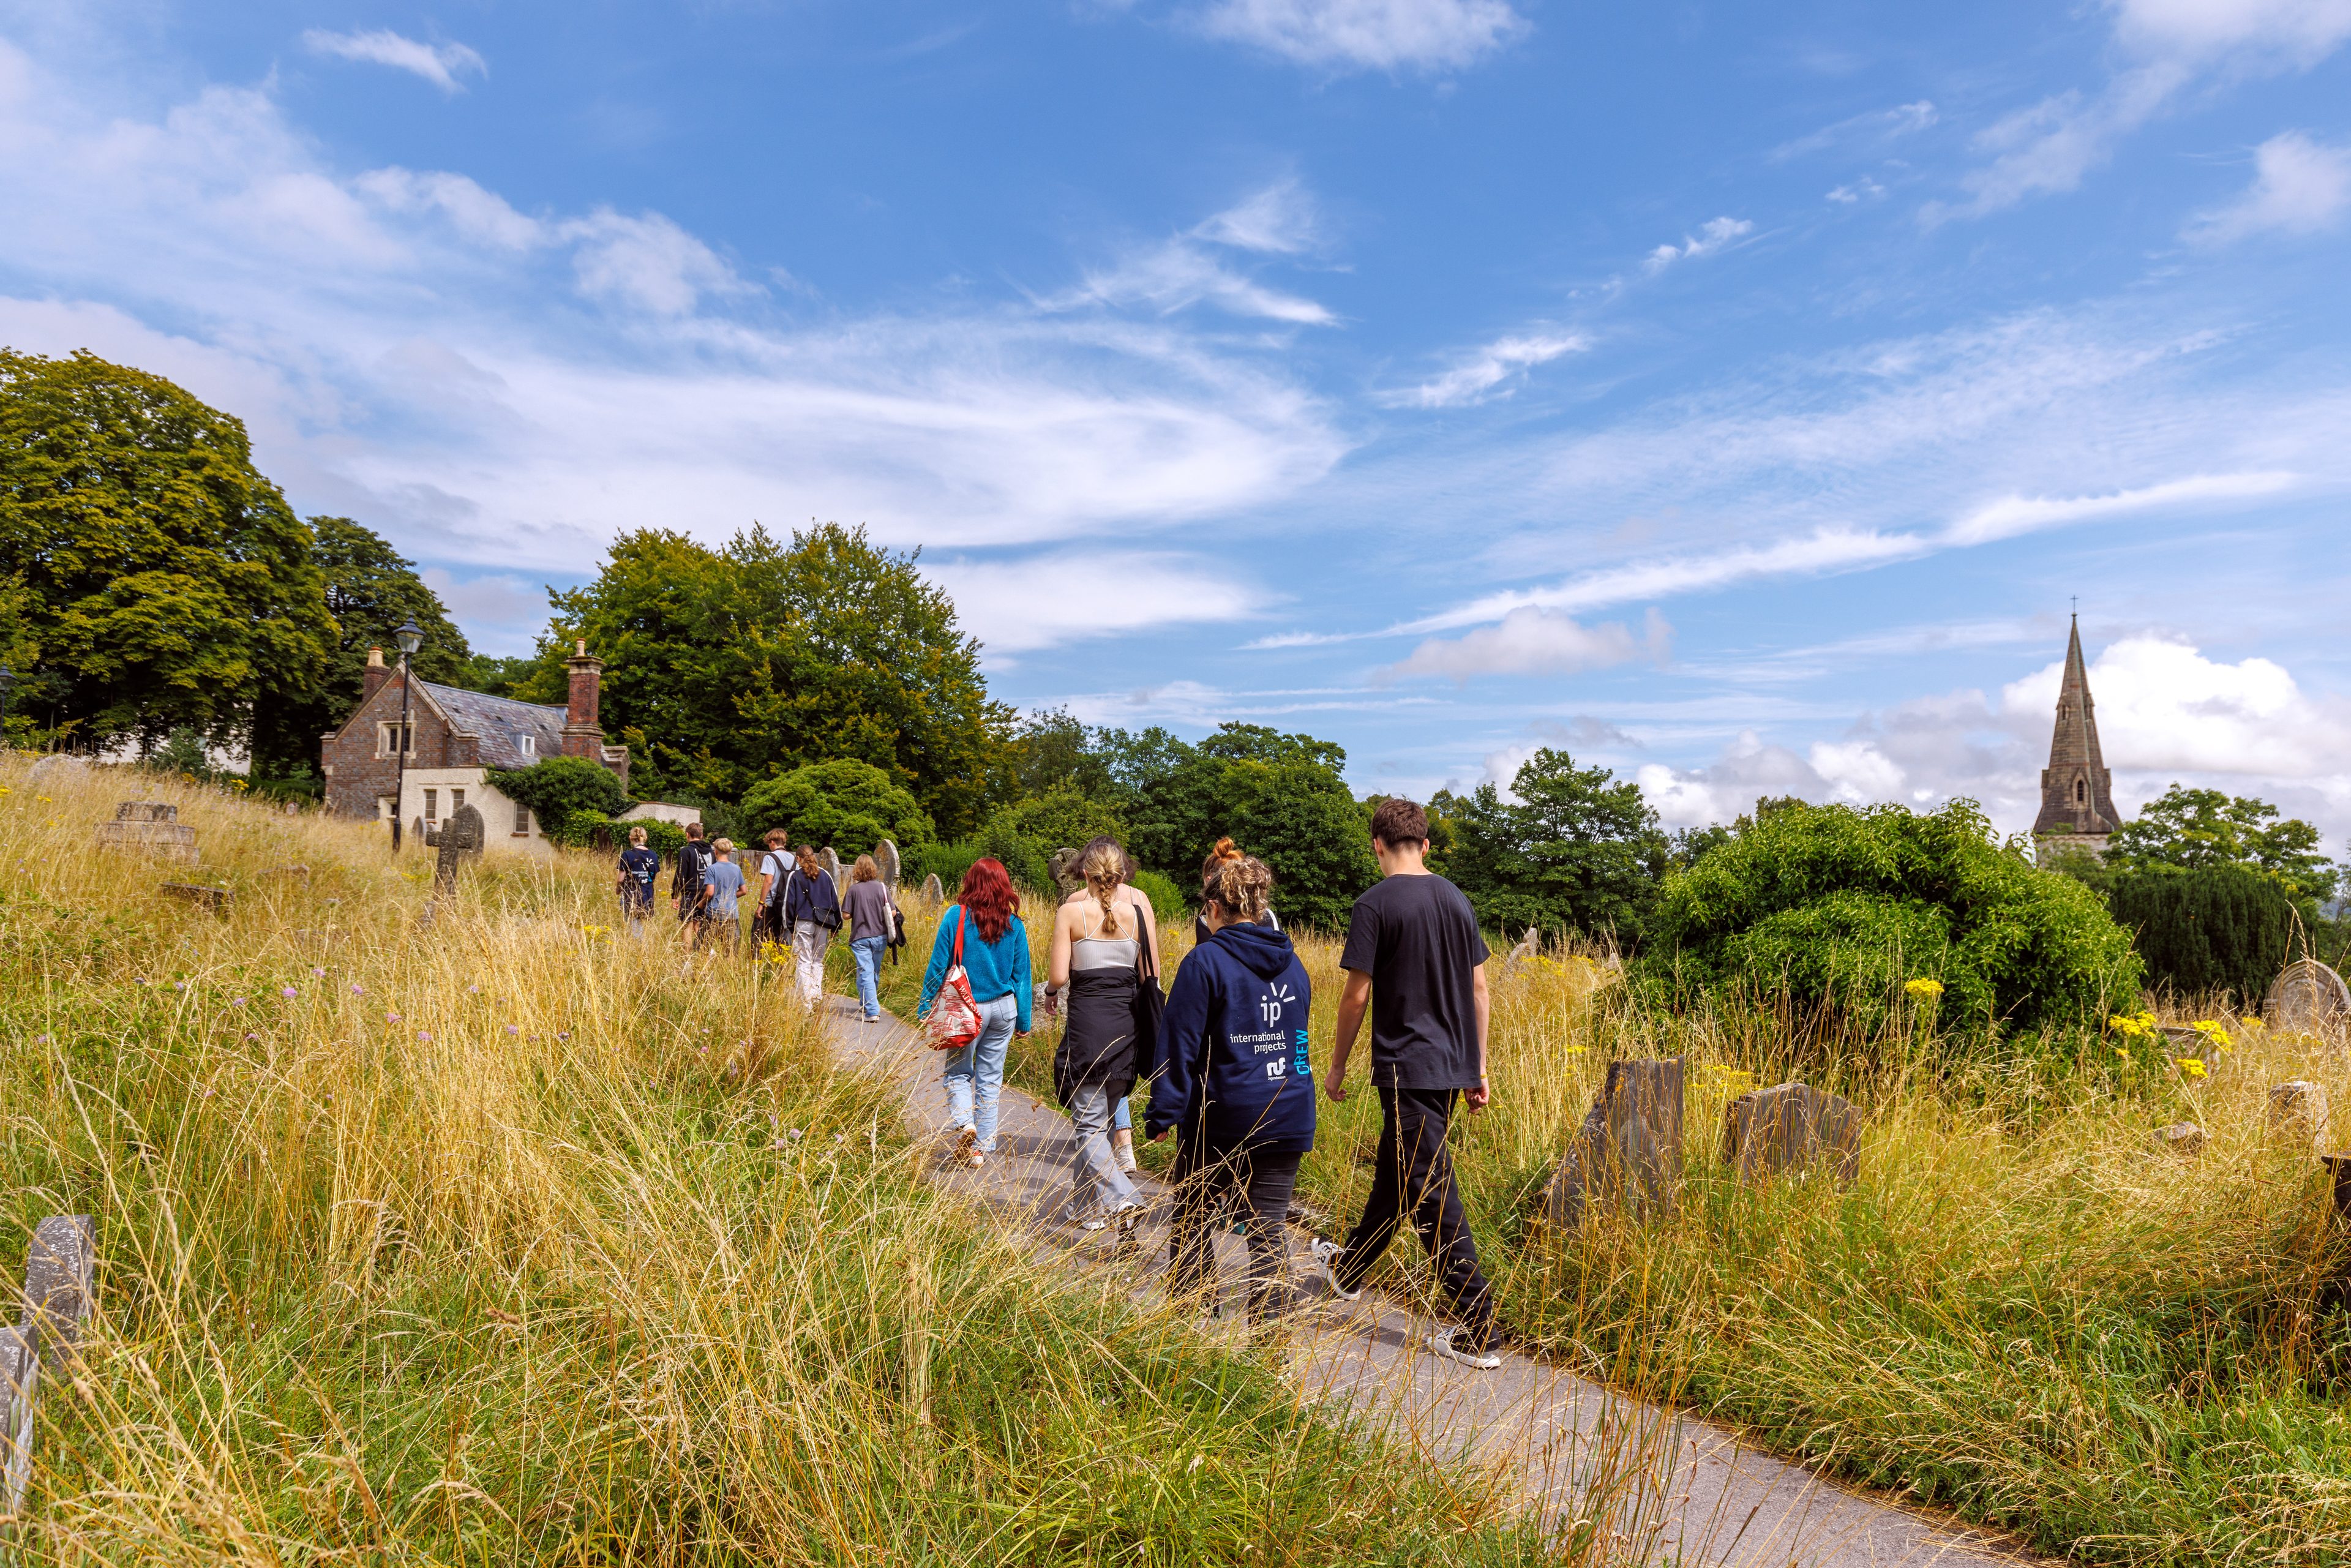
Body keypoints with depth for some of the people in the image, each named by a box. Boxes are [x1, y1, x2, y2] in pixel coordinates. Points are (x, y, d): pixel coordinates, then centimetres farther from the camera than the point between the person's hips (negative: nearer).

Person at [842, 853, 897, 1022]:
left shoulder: (854, 889, -8)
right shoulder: (882, 887, -4)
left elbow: (846, 915, -7)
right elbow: (893, 912, -5)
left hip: (860, 937, -3)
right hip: (880, 936, 3)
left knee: (865, 974, -5)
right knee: (875, 973, 18)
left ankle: (872, 1011, -15)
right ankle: (869, 1004, 34)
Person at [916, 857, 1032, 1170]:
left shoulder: (957, 916, -8)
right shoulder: (1014, 924, 0)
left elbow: (938, 967, -6)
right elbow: (1022, 976, 5)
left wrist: (924, 1009, 2)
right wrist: (1023, 1021, 13)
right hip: (1003, 1008, 3)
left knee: (958, 1073, 12)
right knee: (990, 1078, 11)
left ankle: (964, 1123, -13)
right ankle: (982, 1149, 15)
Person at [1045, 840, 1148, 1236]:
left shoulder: (1070, 912, -7)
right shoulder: (1138, 911, 1)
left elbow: (1058, 976, -10)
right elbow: (1151, 974, 3)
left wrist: (1049, 989, 12)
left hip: (1087, 1023, -4)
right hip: (1127, 1022, 4)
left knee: (1088, 1124, 2)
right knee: (1101, 1117, 19)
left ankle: (1123, 1199, -18)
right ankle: (1088, 1207, 29)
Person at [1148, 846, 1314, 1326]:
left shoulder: (1207, 960, -11)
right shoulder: (1292, 965, 9)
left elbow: (1180, 1044, -12)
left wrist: (1163, 1115, -7)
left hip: (1222, 1121, -5)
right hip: (1288, 1118, 5)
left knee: (1194, 1222, 12)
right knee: (1270, 1227, 7)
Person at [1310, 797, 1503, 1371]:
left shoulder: (1376, 904, -12)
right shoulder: (1457, 900, 7)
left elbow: (1356, 995, -12)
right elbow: (1478, 989, 9)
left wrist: (1337, 1066, 0)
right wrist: (1478, 1069, 16)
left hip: (1407, 1067, -8)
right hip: (1452, 1064, 8)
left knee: (1432, 1195, -3)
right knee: (1394, 1173, 22)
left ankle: (1479, 1332, -1)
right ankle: (1351, 1266, 42)